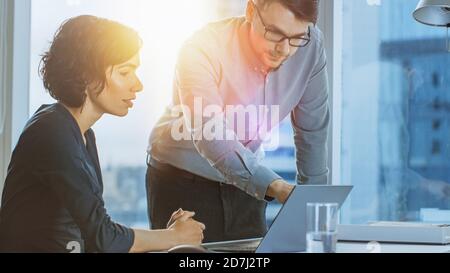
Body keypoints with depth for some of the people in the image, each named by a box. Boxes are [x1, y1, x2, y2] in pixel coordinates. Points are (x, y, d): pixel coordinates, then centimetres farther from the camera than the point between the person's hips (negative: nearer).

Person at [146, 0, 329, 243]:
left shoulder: (310, 44, -14)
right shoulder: (203, 49, -27)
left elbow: (312, 130, -3)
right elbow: (211, 137, -38)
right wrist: (277, 188, -49)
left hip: (245, 181, 4)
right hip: (182, 179, -3)